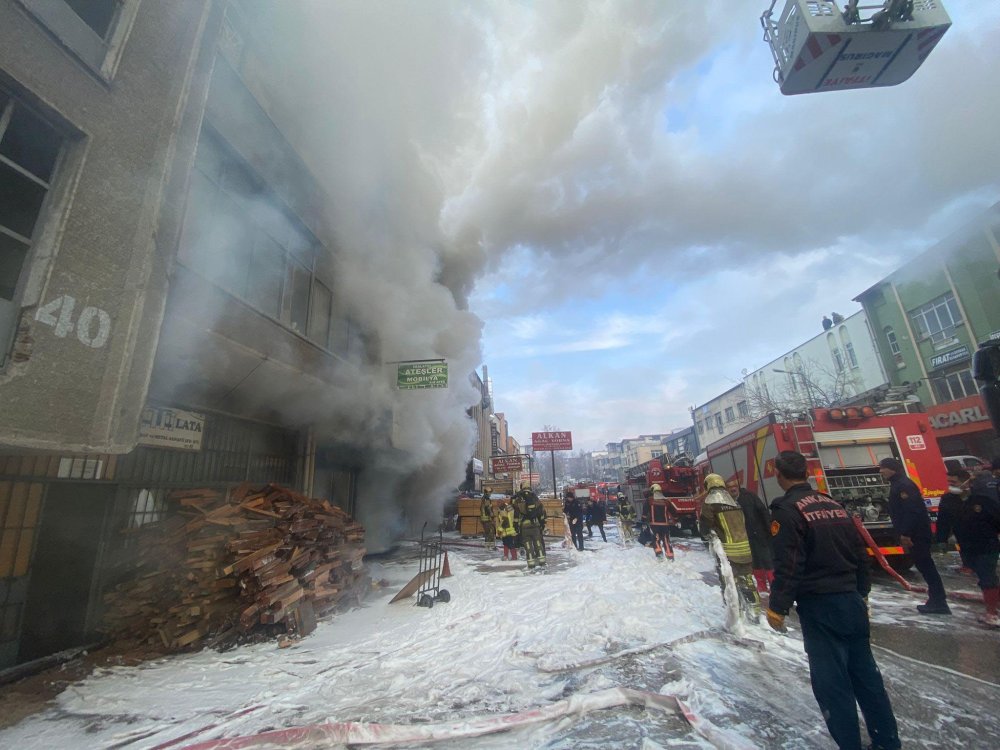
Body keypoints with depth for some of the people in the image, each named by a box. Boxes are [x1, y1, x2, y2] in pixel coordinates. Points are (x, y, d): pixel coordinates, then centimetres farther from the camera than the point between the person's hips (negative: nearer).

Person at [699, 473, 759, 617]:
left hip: (727, 550, -6)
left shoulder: (709, 502, -10)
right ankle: (755, 609, 26)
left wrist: (706, 535, 11)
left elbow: (705, 525, -9)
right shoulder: (734, 501, 11)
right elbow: (745, 523, 18)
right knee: (746, 579, 21)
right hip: (745, 548, 6)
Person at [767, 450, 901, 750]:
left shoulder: (786, 510, -16)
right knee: (865, 672, 17)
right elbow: (861, 554, 14)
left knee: (832, 681, 4)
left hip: (818, 607, -7)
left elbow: (787, 567, -19)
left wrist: (777, 608, -9)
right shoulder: (834, 504, 6)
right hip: (852, 601, 7)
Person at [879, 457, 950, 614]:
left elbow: (911, 511, -23)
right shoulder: (897, 485, 16)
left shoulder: (903, 485, -16)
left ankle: (939, 603, 0)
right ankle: (937, 600, 21)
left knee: (925, 565, -5)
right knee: (924, 565, 14)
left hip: (917, 533, -10)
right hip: (915, 533, 10)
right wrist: (904, 534, 23)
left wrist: (905, 534, -23)